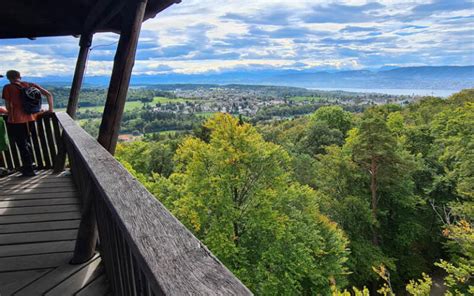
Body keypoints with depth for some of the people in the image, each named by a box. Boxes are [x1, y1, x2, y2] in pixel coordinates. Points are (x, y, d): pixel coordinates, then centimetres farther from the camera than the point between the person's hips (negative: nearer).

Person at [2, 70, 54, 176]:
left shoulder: (8, 88, -5)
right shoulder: (31, 85, 7)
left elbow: (8, 105, -5)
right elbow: (49, 94, 4)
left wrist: (12, 114, 13)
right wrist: (51, 109, 7)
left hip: (16, 120, -5)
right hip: (30, 118, 5)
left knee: (22, 145, 5)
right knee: (26, 142, 23)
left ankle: (29, 170, 10)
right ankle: (27, 166, 31)